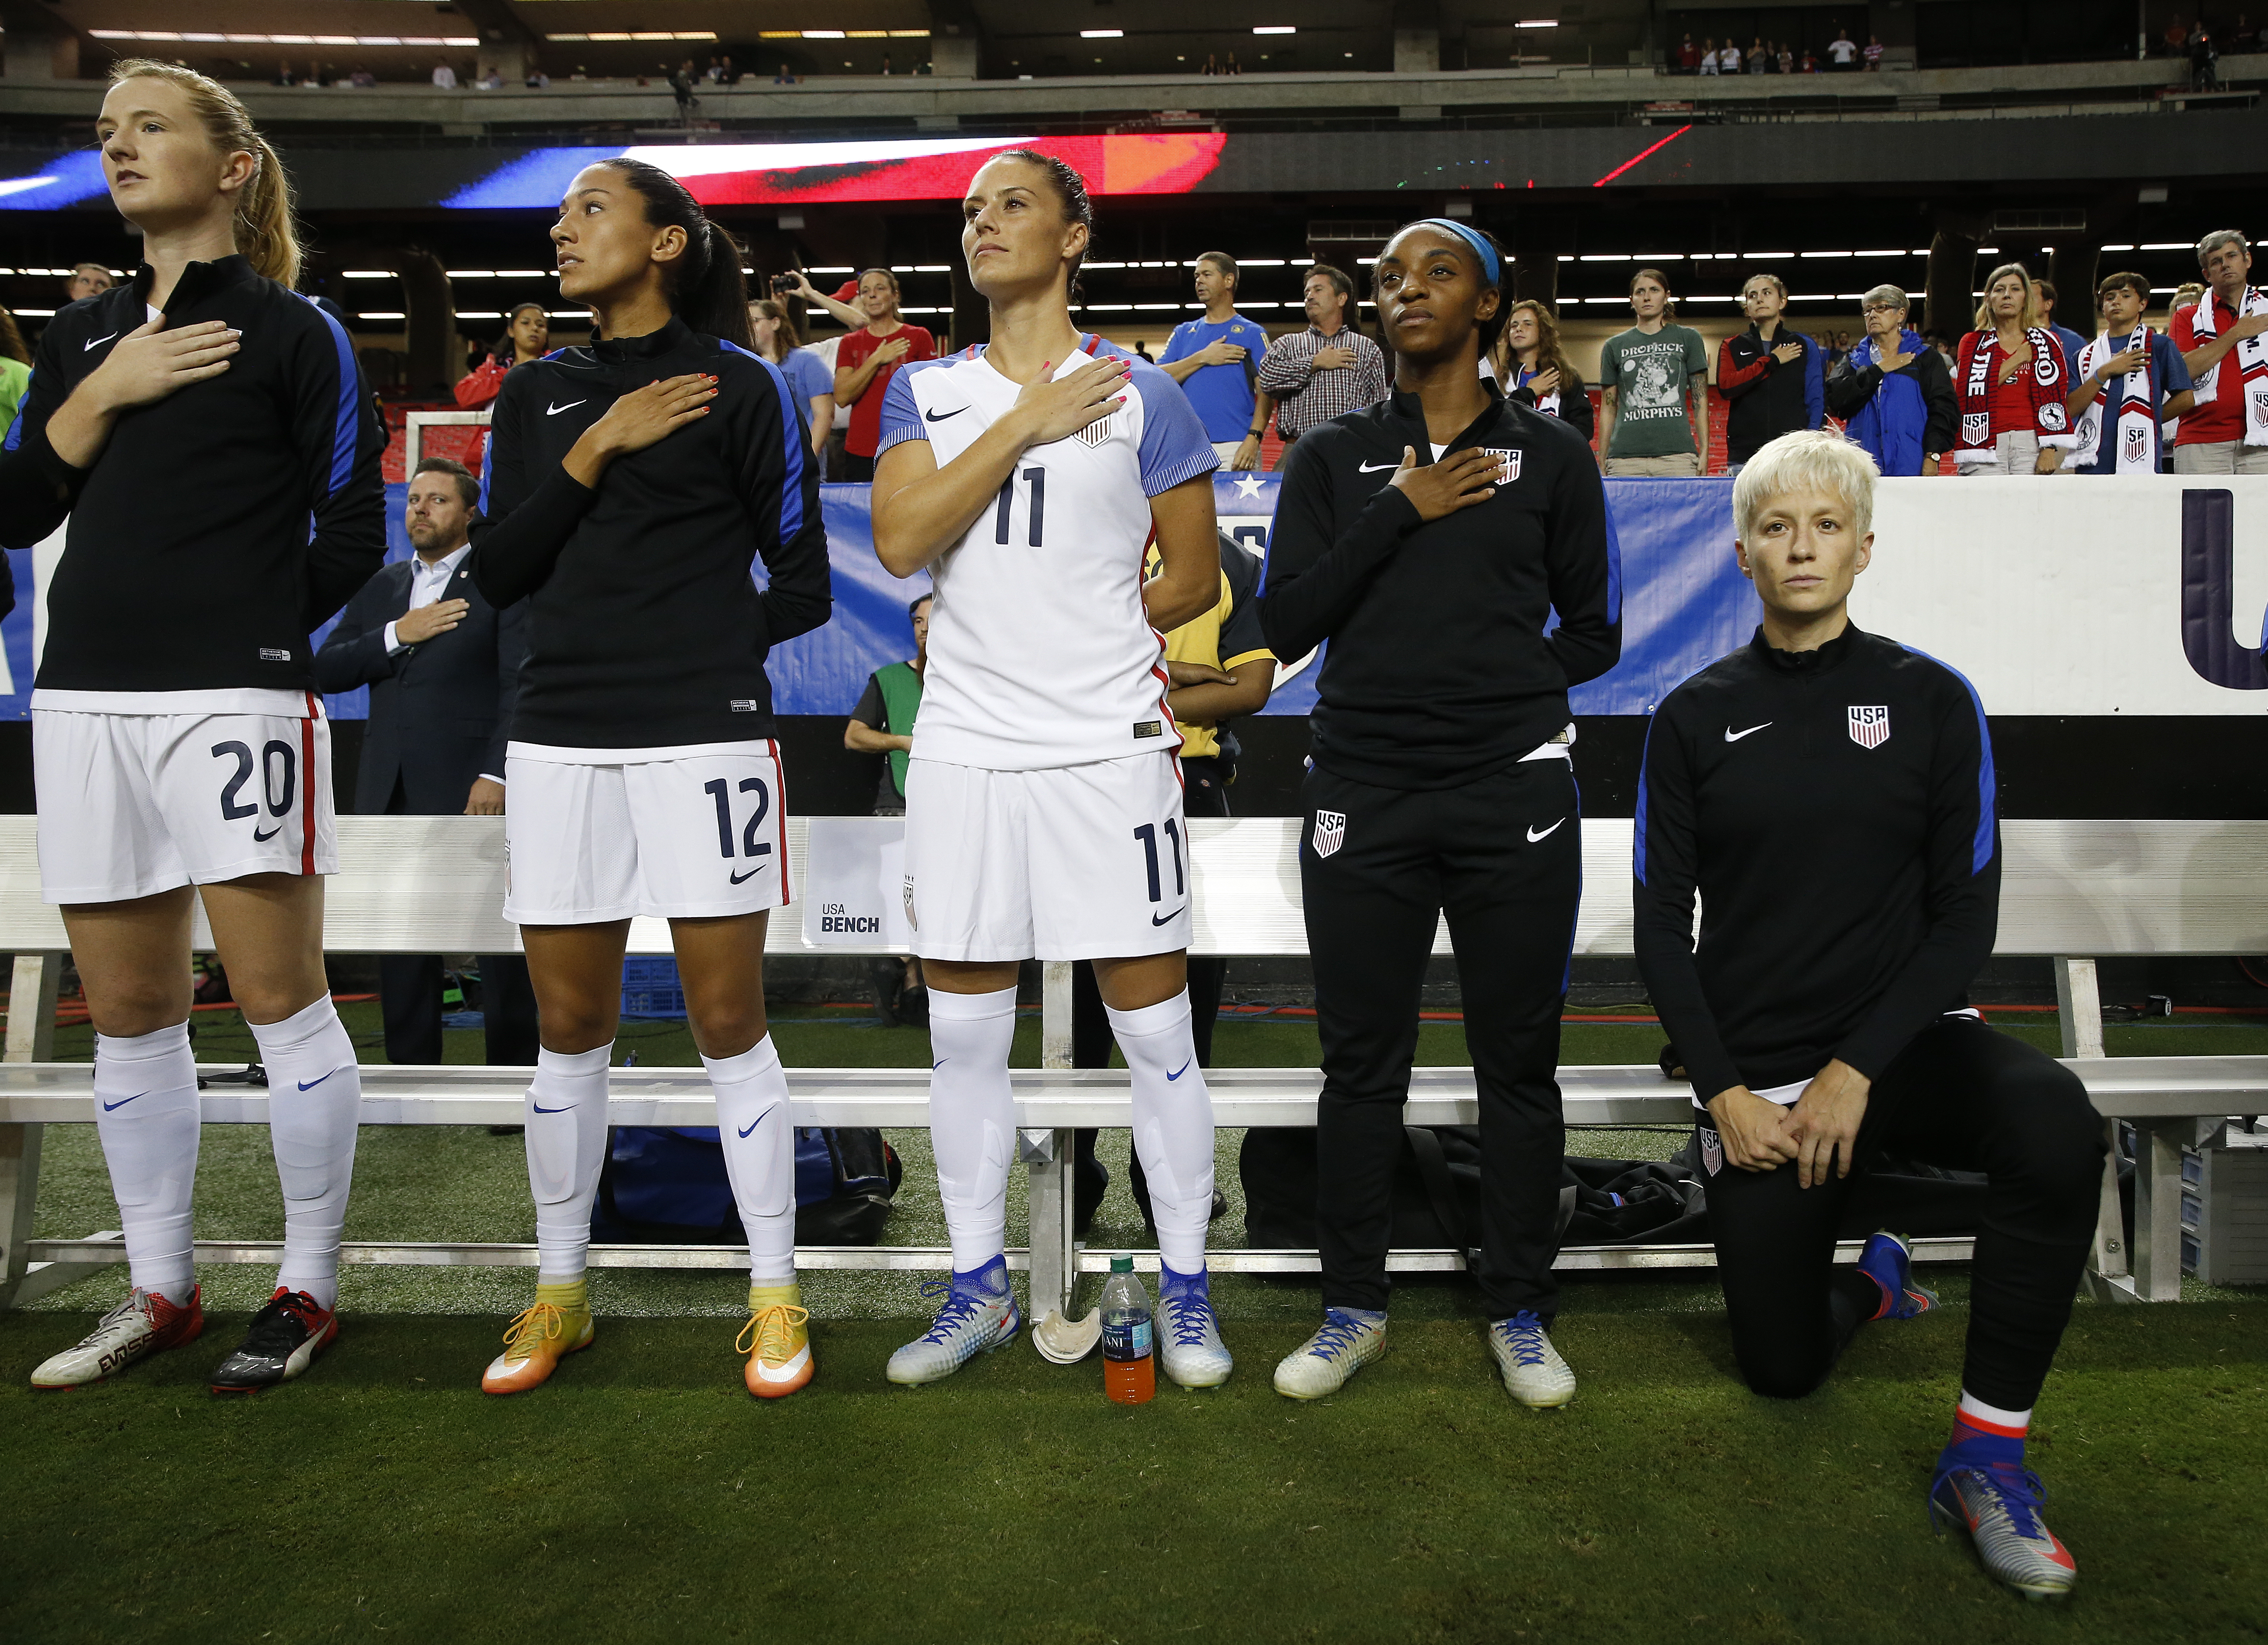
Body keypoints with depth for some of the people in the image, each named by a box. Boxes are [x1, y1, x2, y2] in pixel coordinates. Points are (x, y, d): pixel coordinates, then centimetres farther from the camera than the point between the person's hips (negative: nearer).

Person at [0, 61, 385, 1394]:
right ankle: (160, 1293, 23)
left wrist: (251, 625, 3)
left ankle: (310, 1291, 10)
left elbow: (355, 533, -1)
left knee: (282, 1000, -4)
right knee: (129, 1015, 10)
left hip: (236, 698, -6)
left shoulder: (293, 330, 2)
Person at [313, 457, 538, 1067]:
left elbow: (521, 685, -8)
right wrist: (396, 635, -5)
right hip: (391, 790, 6)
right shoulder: (381, 588, 19)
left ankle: (513, 1070, 5)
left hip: (472, 787, -5)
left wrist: (497, 774, -18)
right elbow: (326, 671, 11)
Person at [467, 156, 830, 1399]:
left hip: (704, 735, -4)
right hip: (558, 736, 4)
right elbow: (499, 573, 6)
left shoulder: (739, 385, 3)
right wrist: (595, 449, -3)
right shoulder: (537, 394, 16)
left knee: (729, 1025, -1)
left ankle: (775, 1298, 13)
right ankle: (559, 1292, 25)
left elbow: (801, 584, 3)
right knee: (569, 1031, 10)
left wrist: (697, 655, 5)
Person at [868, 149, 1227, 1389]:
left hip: (1107, 745, -3)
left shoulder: (1140, 396, 3)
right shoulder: (926, 392, 11)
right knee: (964, 1033, 9)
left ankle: (1185, 1292, 18)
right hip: (962, 747, 3)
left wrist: (1087, 643, 7)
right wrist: (1029, 420, -9)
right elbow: (900, 542, -7)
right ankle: (979, 1289, 25)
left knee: (1154, 1029, 1)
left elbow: (1195, 579, 8)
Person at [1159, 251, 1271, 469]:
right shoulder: (1183, 333, 17)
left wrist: (1253, 438, -17)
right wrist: (1202, 358, -6)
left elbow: (1266, 392, -3)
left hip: (1236, 449, -3)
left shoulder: (1253, 333, 6)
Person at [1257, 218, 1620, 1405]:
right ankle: (1352, 1308, 22)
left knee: (1518, 1059, 6)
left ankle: (1519, 1314, 22)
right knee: (1362, 1060, 6)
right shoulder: (1334, 459, 9)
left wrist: (1495, 684, -1)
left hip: (1515, 795, 0)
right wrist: (1400, 513, -8)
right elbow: (1284, 626, -2)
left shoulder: (1551, 456, 8)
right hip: (1362, 796, 1)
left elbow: (1592, 634, 10)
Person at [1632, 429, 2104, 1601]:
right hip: (1756, 1074, 1)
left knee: (2054, 1119, -35)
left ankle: (1988, 1447, -17)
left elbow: (1966, 916, -3)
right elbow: (1662, 927, 1)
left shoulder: (1930, 700, -1)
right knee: (1782, 1371, 5)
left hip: (1904, 1038, -1)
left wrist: (1857, 1070, -14)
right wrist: (1725, 1092, -9)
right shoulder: (1694, 717, 0)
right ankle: (1872, 1281, 41)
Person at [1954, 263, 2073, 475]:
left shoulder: (2046, 342, 12)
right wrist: (2015, 362, -1)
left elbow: (2053, 399, 4)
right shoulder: (1972, 344, 14)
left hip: (2032, 445, 0)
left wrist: (2049, 450, -7)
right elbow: (1964, 393, -3)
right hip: (1986, 448, 0)